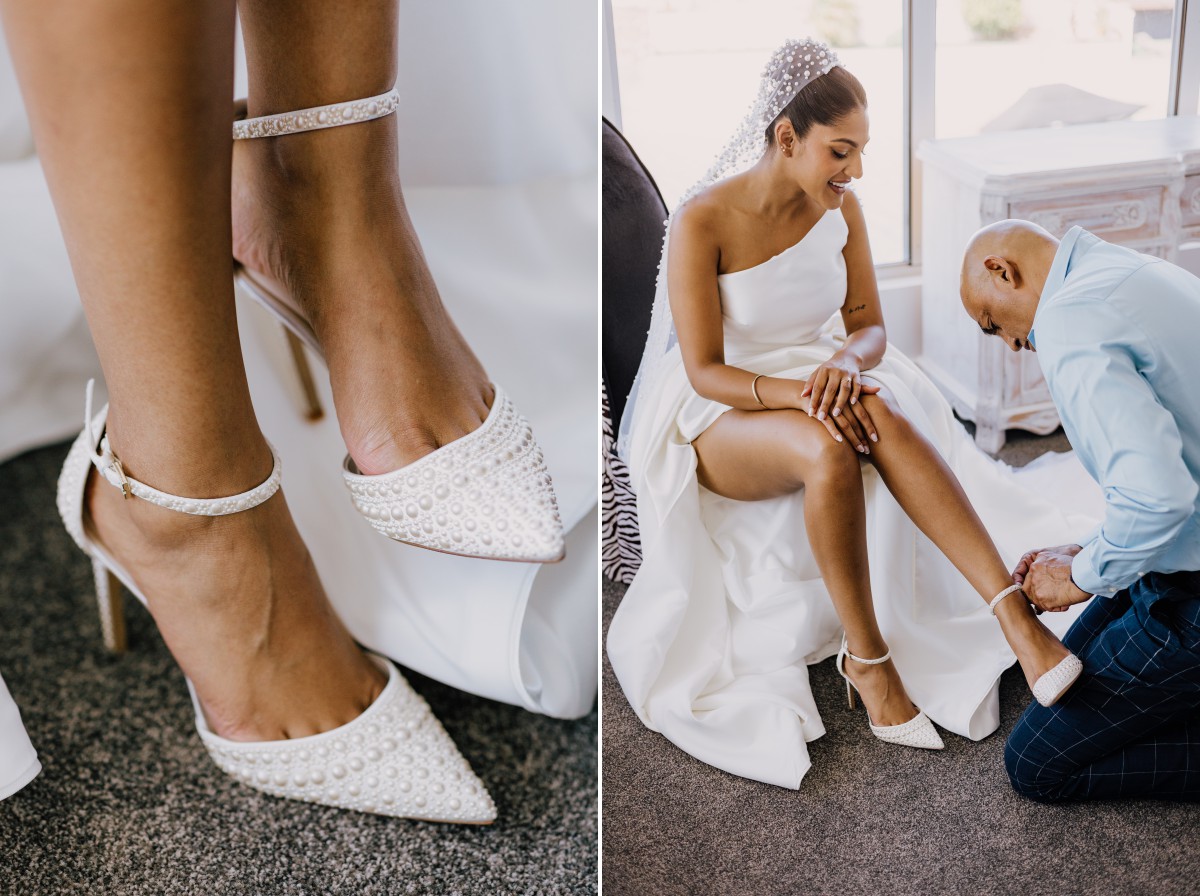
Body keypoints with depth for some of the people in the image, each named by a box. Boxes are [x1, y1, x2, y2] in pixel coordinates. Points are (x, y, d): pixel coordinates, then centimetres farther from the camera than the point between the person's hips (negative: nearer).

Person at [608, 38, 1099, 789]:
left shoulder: (839, 209, -3)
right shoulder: (702, 221, -19)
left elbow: (869, 326, 1)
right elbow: (704, 371, -18)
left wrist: (844, 363, -24)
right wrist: (800, 392, -34)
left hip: (816, 385, 4)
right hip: (717, 416, -4)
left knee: (878, 412, -33)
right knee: (828, 451, -37)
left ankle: (1013, 612, -36)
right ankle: (869, 661, -23)